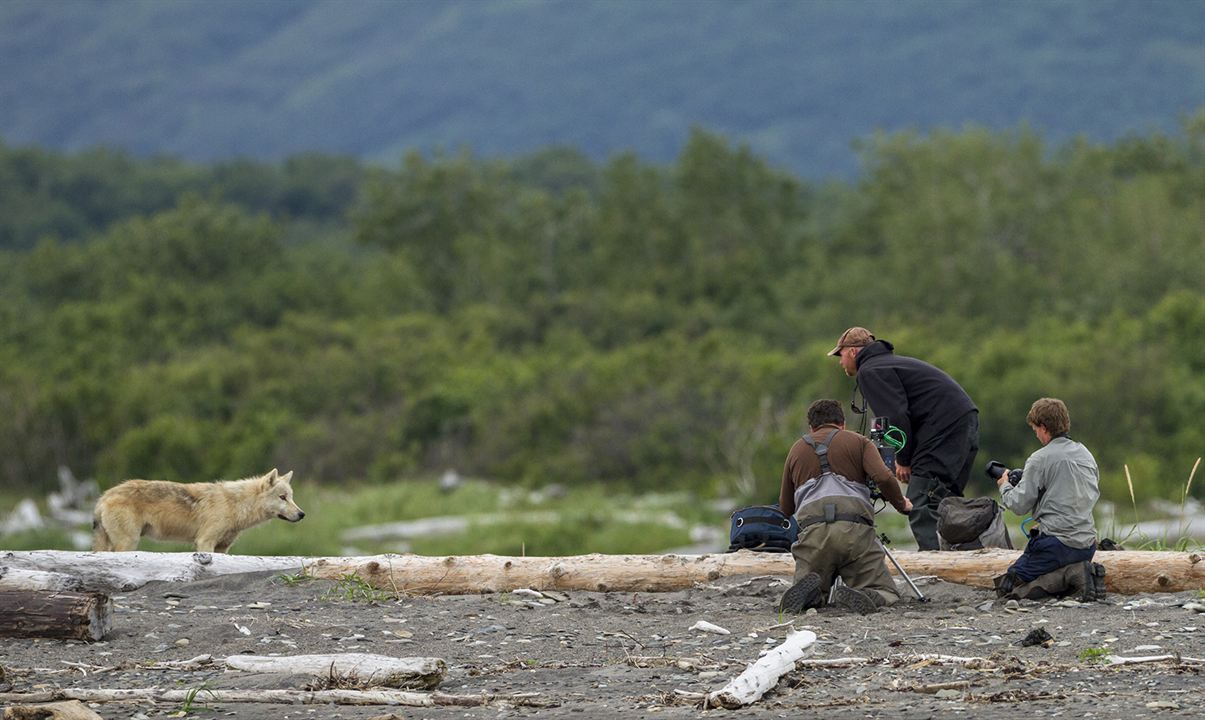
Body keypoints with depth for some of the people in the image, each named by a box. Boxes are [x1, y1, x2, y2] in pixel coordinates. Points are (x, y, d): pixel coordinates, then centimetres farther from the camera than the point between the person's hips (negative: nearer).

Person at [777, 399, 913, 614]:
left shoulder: (797, 449, 26)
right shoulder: (859, 442, 19)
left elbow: (785, 509, 30)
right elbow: (884, 478, 1)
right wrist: (901, 504, 20)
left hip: (813, 530, 2)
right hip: (856, 529, -2)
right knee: (886, 594, 6)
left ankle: (809, 593, -22)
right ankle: (859, 597, -29)